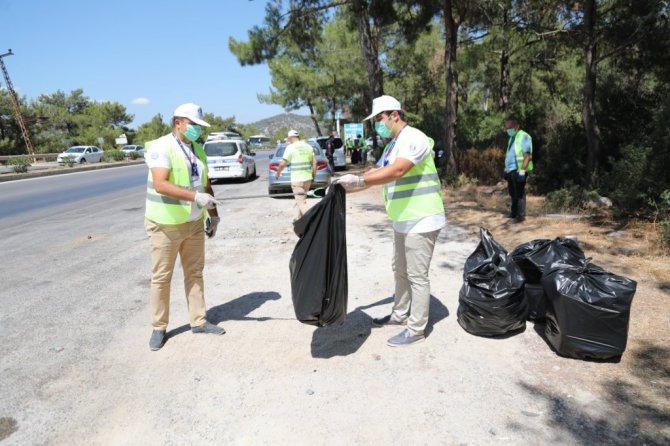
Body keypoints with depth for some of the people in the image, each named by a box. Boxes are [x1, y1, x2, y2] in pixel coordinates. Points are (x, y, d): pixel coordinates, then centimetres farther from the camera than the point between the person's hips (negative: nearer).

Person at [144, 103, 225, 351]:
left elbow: (206, 185, 16)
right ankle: (159, 327, 18)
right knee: (161, 277, 5)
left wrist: (213, 215, 12)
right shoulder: (161, 147, -13)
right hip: (166, 224, -7)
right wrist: (195, 196, -34)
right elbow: (160, 185, -27)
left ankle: (199, 321, 23)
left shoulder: (198, 150, 11)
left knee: (195, 273, 12)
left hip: (194, 223, 7)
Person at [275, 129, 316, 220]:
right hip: (308, 178, 6)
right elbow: (314, 162, 7)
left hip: (297, 179, -6)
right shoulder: (308, 146, 9)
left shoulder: (291, 147, -8)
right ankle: (300, 219, 32)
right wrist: (313, 174, 15)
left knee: (301, 202, -4)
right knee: (302, 199, 21)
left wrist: (277, 173, 7)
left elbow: (283, 164, -9)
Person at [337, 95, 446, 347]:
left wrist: (358, 181, -32)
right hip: (403, 221, 10)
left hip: (421, 221, -10)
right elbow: (377, 172, 15)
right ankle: (400, 315, 34)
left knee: (417, 276, -2)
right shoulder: (392, 145, 14)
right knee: (400, 271, 19)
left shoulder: (413, 138, -17)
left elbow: (397, 171, -30)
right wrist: (348, 187, 5)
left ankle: (417, 329, 10)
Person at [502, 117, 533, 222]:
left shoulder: (524, 137, -8)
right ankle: (514, 212, 26)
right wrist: (506, 169, 19)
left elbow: (527, 156, -15)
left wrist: (522, 170, -22)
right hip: (510, 170, 8)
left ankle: (521, 215, 0)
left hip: (518, 170, -8)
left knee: (519, 193, -5)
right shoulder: (511, 138, 18)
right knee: (513, 192, 15)